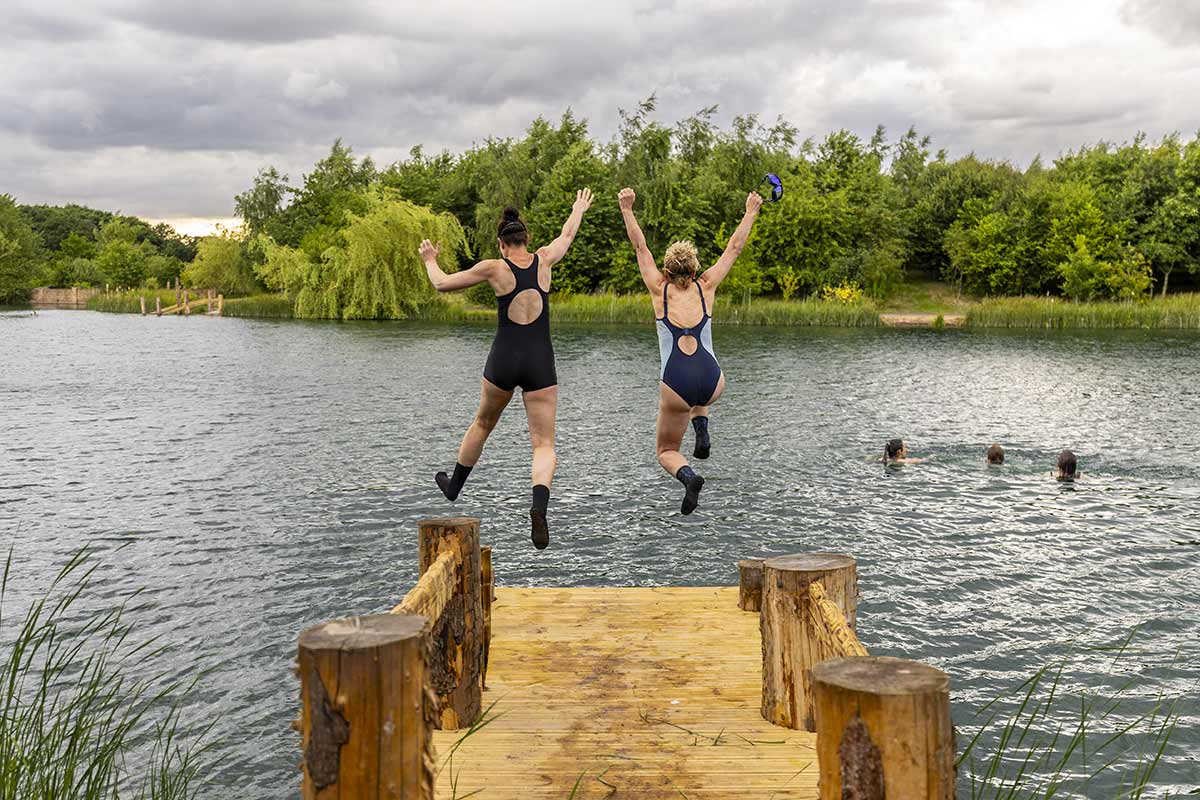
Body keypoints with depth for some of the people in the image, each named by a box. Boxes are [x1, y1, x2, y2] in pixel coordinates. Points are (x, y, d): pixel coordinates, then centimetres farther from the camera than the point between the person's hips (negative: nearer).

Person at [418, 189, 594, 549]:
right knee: (544, 444, -1)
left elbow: (442, 283, 7)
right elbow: (567, 235, 26)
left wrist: (429, 260, 28)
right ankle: (539, 505, -29)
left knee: (482, 424, 25)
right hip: (540, 362, 0)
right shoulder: (543, 260, 4)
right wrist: (579, 209, 46)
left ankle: (454, 486, 46)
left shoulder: (494, 267, -3)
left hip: (503, 360, 0)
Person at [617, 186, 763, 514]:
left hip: (676, 386, -2)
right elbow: (734, 248, 17)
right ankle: (702, 430, 15)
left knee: (666, 451, 17)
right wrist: (750, 212, 26)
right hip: (712, 382, 3)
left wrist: (627, 210, 11)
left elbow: (640, 248, 10)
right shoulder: (706, 287, 8)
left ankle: (689, 476, -17)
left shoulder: (660, 290, 6)